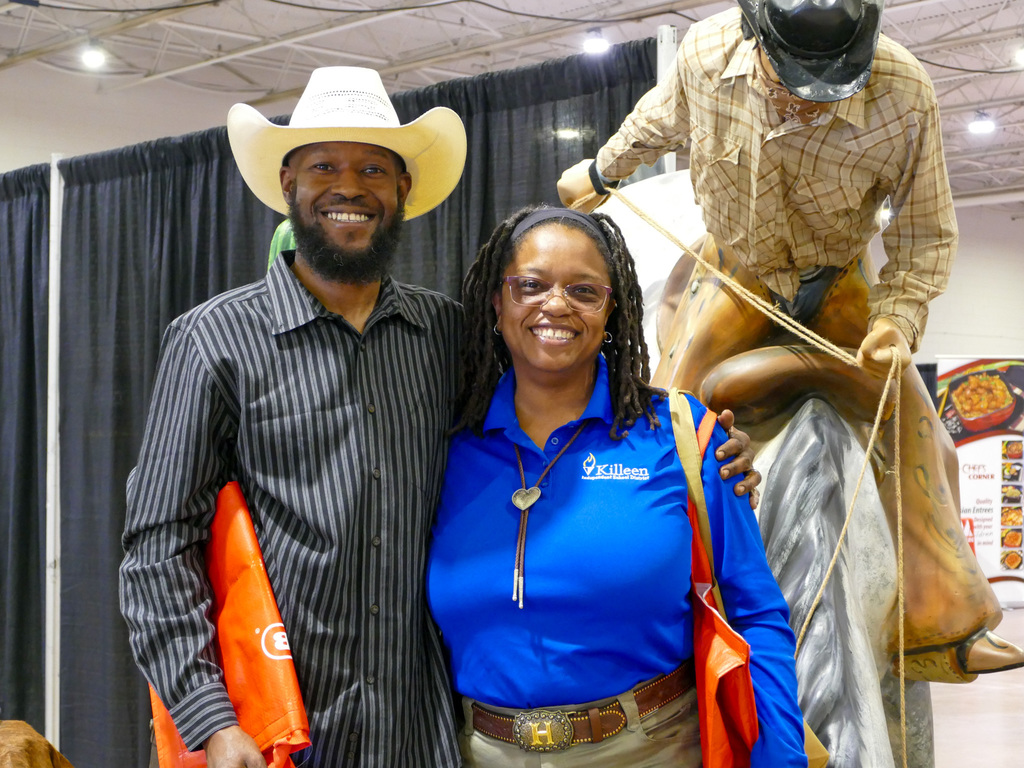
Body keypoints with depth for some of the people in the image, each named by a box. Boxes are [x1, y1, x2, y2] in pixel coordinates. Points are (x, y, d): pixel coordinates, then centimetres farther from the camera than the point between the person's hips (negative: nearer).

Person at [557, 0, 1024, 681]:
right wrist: (601, 172, 17)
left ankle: (945, 628, 0)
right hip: (737, 271, 1)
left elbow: (927, 234, -16)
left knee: (910, 422, -12)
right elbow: (661, 120, 1)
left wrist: (899, 318, -33)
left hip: (836, 281, 0)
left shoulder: (904, 96, -31)